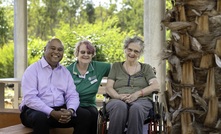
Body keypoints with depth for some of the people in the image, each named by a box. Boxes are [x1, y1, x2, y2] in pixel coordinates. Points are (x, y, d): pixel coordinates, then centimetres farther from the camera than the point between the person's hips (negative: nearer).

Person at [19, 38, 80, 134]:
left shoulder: (65, 72, 14)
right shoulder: (32, 70, -4)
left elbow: (72, 95, 6)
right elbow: (30, 98, -16)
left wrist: (70, 110, -18)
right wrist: (52, 112, -27)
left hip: (60, 110, 5)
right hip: (35, 110, -4)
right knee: (40, 117, -39)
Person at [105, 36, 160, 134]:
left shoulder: (146, 68, 22)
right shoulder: (116, 66, 24)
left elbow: (155, 86, 6)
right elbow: (109, 87, 12)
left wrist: (138, 93, -12)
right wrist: (119, 96, -11)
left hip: (141, 100, 0)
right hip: (118, 101, 0)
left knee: (136, 107, -39)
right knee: (120, 106, -38)